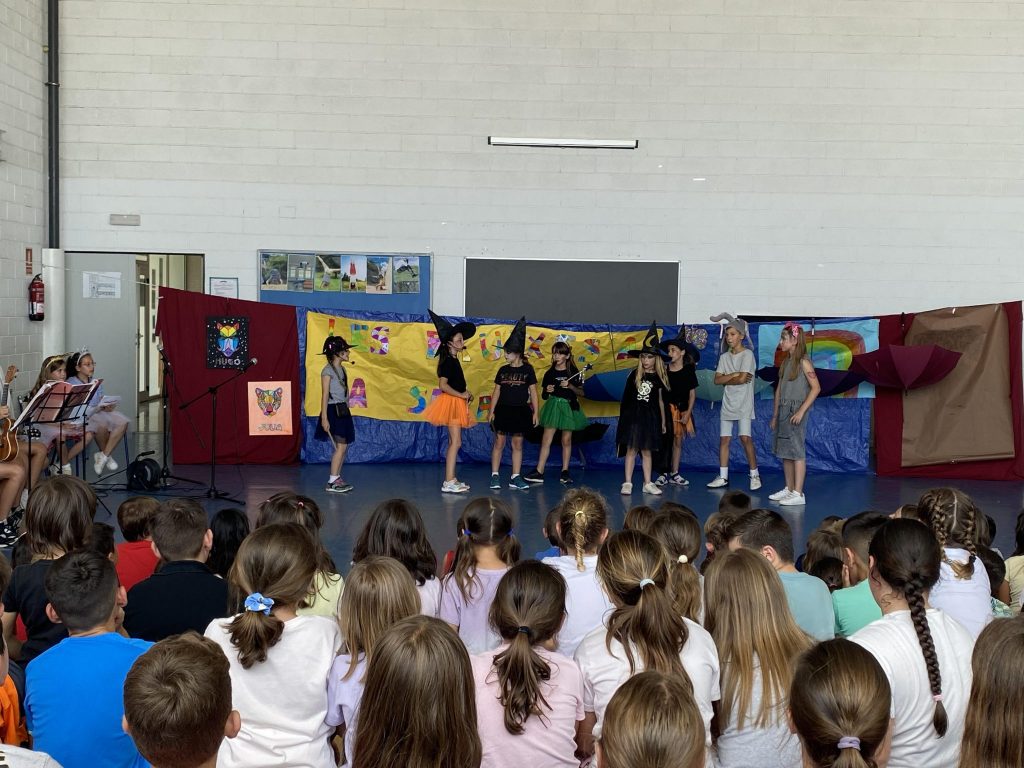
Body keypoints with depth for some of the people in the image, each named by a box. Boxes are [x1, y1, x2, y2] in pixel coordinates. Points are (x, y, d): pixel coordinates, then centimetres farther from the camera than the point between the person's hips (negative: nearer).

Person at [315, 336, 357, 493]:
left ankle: (337, 479, 14)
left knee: (343, 446, 7)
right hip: (333, 411, -8)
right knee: (341, 446, -12)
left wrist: (346, 411, 13)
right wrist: (324, 418, -17)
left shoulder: (341, 369, 13)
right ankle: (331, 483, -9)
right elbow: (325, 395, -14)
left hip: (343, 411, 8)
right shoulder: (328, 371, -11)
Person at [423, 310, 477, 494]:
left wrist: (466, 394, 6)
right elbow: (443, 385, -23)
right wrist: (461, 395, -18)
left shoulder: (454, 361, 15)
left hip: (457, 402, 10)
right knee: (456, 441, -13)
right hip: (451, 402, -10)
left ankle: (451, 479, 16)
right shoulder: (448, 361, -14)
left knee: (453, 442, 12)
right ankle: (449, 482, -15)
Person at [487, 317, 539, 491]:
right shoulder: (503, 370, 6)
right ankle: (494, 476, 4)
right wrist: (491, 411, 2)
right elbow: (496, 391, 8)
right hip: (503, 410, 1)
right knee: (499, 442, 0)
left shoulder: (527, 370, 0)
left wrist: (535, 412, -2)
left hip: (520, 411, -1)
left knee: (517, 444, 4)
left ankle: (515, 477, 9)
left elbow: (533, 392, 2)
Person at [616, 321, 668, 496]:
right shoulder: (635, 375, 1)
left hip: (650, 417, 1)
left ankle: (648, 483, 10)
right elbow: (626, 396, 8)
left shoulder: (658, 378, 2)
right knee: (631, 449, -3)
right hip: (633, 415, -1)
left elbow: (660, 401, 7)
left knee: (647, 451, 5)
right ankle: (628, 483, -1)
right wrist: (623, 416, 7)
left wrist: (663, 421, 7)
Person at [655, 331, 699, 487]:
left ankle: (674, 474, 13)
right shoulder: (664, 370, -1)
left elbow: (692, 393, 2)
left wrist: (688, 413, -4)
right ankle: (665, 473, 0)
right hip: (667, 408, -1)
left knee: (678, 441, 6)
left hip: (682, 409, 1)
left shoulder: (688, 371, 0)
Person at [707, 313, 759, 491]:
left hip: (743, 405, -6)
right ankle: (723, 477, 9)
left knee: (745, 438, -12)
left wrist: (726, 379, -2)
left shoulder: (747, 354, -5)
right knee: (724, 439, 4)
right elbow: (717, 380, 2)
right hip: (728, 404, 6)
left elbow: (742, 378, -15)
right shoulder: (724, 357, 11)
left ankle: (754, 475, -2)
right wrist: (734, 375, -9)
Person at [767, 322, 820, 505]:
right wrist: (775, 415, 15)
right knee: (785, 452, 11)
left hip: (796, 411, -8)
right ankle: (789, 489, 19)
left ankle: (798, 494, -7)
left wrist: (801, 411, -18)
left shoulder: (803, 362, -10)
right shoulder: (785, 362, 14)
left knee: (797, 452, -7)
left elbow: (816, 388, -15)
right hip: (783, 411, 8)